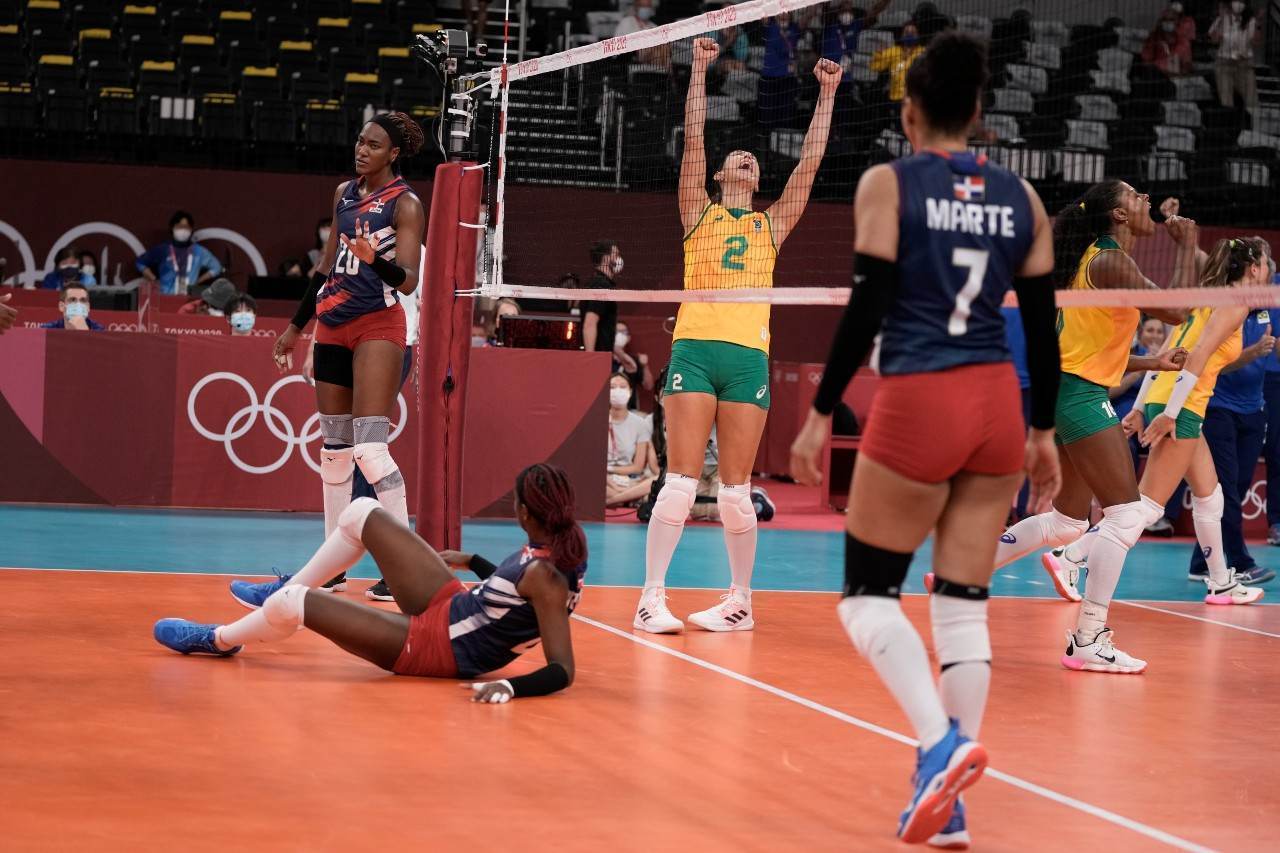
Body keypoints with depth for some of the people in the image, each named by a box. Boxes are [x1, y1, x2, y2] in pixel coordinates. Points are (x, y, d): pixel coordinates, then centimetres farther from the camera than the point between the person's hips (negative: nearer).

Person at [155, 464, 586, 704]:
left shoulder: (547, 578, -32)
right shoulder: (568, 539, -7)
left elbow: (561, 671, -34)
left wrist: (510, 687, -48)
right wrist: (472, 562, 25)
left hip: (437, 648, -9)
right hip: (451, 606, 9)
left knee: (291, 605, -10)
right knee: (362, 513, 11)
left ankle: (219, 639, 24)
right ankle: (286, 592, 31)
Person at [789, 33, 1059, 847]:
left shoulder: (888, 184, -4)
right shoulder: (1021, 196, 8)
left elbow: (867, 309, -9)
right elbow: (1042, 323, 10)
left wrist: (821, 413, -2)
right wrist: (1043, 431, 18)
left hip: (917, 407, -4)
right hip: (998, 408, 4)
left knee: (869, 593, 8)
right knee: (965, 605, 9)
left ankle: (942, 742, -14)